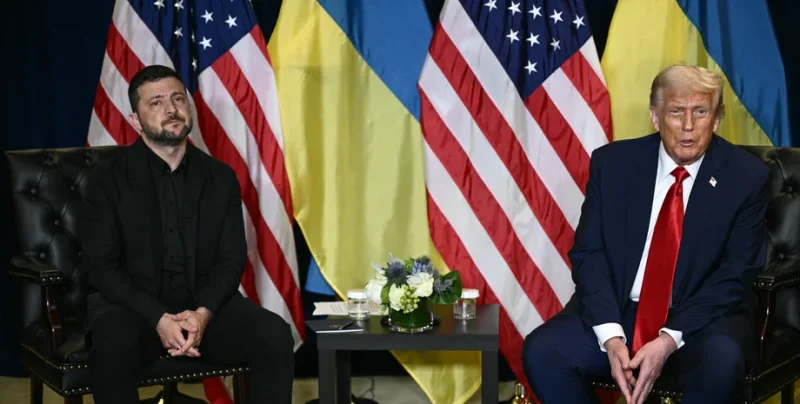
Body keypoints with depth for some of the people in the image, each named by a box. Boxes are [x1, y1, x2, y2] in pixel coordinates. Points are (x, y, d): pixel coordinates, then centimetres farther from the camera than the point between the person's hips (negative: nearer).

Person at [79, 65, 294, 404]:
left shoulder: (220, 177, 8)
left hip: (205, 304, 3)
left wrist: (203, 313, -17)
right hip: (132, 305, -3)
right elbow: (101, 267, -7)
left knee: (275, 335, -23)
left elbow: (232, 258, 3)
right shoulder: (108, 179, -1)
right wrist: (158, 319, -21)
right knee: (113, 348, -37)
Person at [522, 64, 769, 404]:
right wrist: (611, 336, -17)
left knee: (721, 363, -34)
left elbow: (735, 275, -7)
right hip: (618, 312, 2)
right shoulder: (612, 163, 0)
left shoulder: (746, 176, -4)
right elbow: (588, 253, -2)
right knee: (541, 352, -22)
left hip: (702, 320, -2)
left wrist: (669, 340, -19)